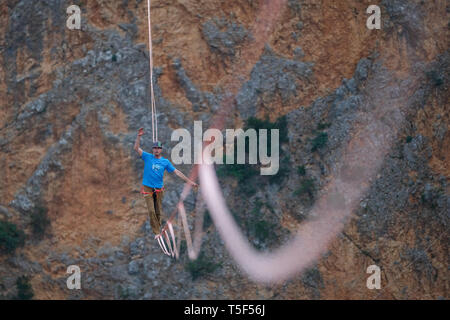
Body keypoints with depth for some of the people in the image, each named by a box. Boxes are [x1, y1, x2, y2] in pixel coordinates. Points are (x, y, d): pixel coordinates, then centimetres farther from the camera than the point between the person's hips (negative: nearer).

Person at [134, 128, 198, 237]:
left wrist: (189, 181, 5)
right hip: (148, 188, -2)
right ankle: (156, 232, -2)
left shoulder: (165, 162, 6)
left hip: (159, 189, 2)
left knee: (158, 211, 6)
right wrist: (139, 136, -18)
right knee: (151, 211, -8)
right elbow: (136, 148, -5)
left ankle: (158, 227, 24)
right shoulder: (148, 157, 2)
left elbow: (176, 171, 8)